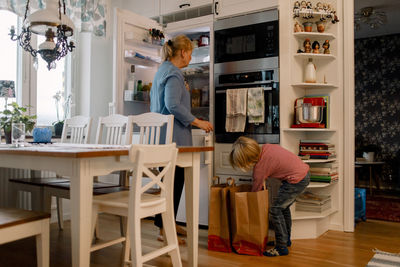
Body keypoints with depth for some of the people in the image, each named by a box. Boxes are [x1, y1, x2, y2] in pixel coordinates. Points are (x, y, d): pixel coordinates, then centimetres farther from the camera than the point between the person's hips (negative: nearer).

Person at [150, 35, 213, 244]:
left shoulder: (163, 70, 19)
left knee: (173, 180, 15)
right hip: (174, 137, -10)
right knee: (174, 181, -6)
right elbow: (173, 105, -22)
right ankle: (164, 230, 1)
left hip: (163, 136, 10)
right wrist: (198, 122, -16)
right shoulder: (173, 74, -11)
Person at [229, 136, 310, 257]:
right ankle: (286, 239, 34)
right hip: (305, 172, 9)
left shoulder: (260, 168, -18)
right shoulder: (265, 147, 0)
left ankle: (282, 247, 3)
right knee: (283, 207, 20)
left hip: (296, 181, -9)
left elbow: (255, 190, -6)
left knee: (275, 210, -4)